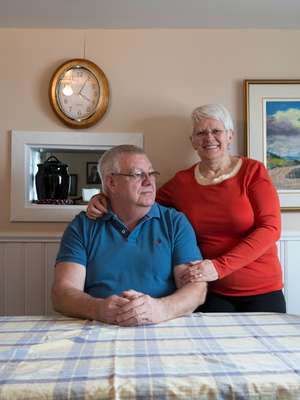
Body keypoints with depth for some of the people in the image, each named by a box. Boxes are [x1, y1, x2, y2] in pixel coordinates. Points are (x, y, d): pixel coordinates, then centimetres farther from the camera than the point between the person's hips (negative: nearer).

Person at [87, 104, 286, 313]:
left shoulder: (253, 171, -4)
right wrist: (105, 200, -9)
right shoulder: (182, 182, 3)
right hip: (210, 293, 1)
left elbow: (270, 228, -12)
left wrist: (219, 266, -23)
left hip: (262, 292, -1)